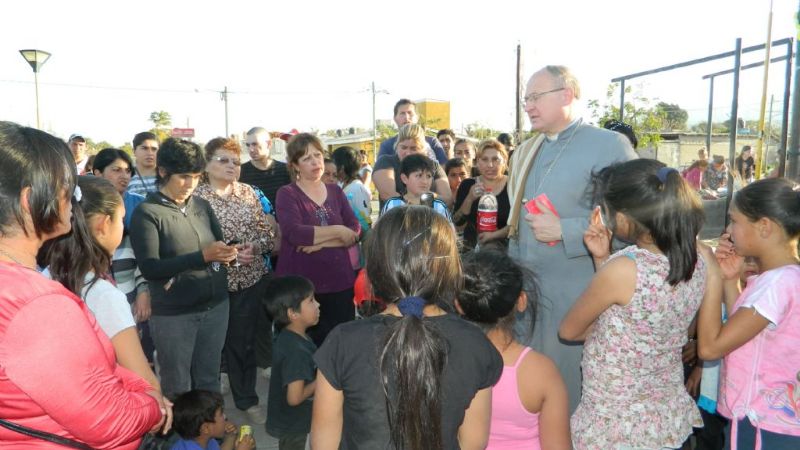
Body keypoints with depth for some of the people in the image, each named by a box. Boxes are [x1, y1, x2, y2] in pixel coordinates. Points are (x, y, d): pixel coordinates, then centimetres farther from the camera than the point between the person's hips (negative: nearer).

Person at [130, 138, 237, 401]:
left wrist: (228, 254, -11)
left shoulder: (201, 205, 5)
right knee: (177, 388, 12)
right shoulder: (146, 213, -9)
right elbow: (149, 268, -17)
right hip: (173, 314, -4)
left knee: (209, 380, 19)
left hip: (215, 305, 5)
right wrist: (202, 257, -23)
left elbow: (220, 243, 13)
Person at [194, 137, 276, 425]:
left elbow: (268, 231, 7)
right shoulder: (196, 197, -5)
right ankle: (245, 398, 30)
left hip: (254, 278, 3)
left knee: (246, 340, 11)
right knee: (231, 342, 10)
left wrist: (257, 246, -12)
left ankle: (246, 398, 29)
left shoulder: (248, 192, 7)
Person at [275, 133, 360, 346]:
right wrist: (337, 231, -12)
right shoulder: (287, 194, -2)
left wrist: (320, 242, -14)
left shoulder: (336, 191, 11)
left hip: (340, 282, 4)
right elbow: (294, 233, -18)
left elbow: (355, 231, 0)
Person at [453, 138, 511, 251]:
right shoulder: (467, 185, 5)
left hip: (503, 249, -2)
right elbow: (457, 222, 1)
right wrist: (470, 199, -13)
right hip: (471, 249, 2)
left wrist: (494, 234, -17)